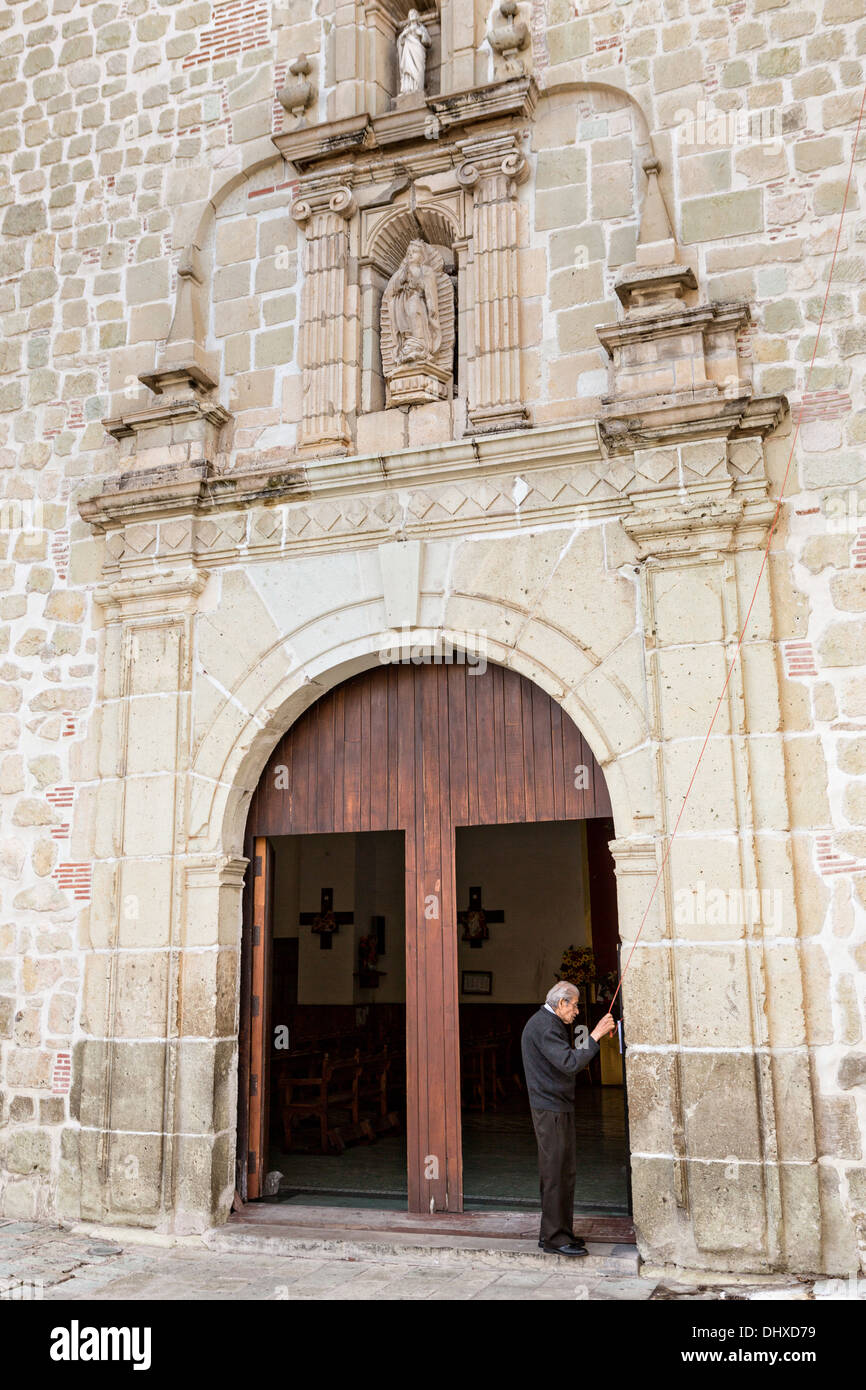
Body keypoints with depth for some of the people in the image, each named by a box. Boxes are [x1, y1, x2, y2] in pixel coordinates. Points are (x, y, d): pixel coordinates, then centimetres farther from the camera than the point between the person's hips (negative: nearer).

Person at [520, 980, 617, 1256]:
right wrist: (595, 1036, -22)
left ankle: (554, 1233, 22)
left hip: (559, 1107, 11)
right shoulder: (544, 1026, -17)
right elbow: (570, 1064, -25)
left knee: (564, 1171, 14)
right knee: (555, 1173, -5)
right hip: (551, 1109, -11)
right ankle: (554, 1238, 2)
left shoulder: (549, 1023, 18)